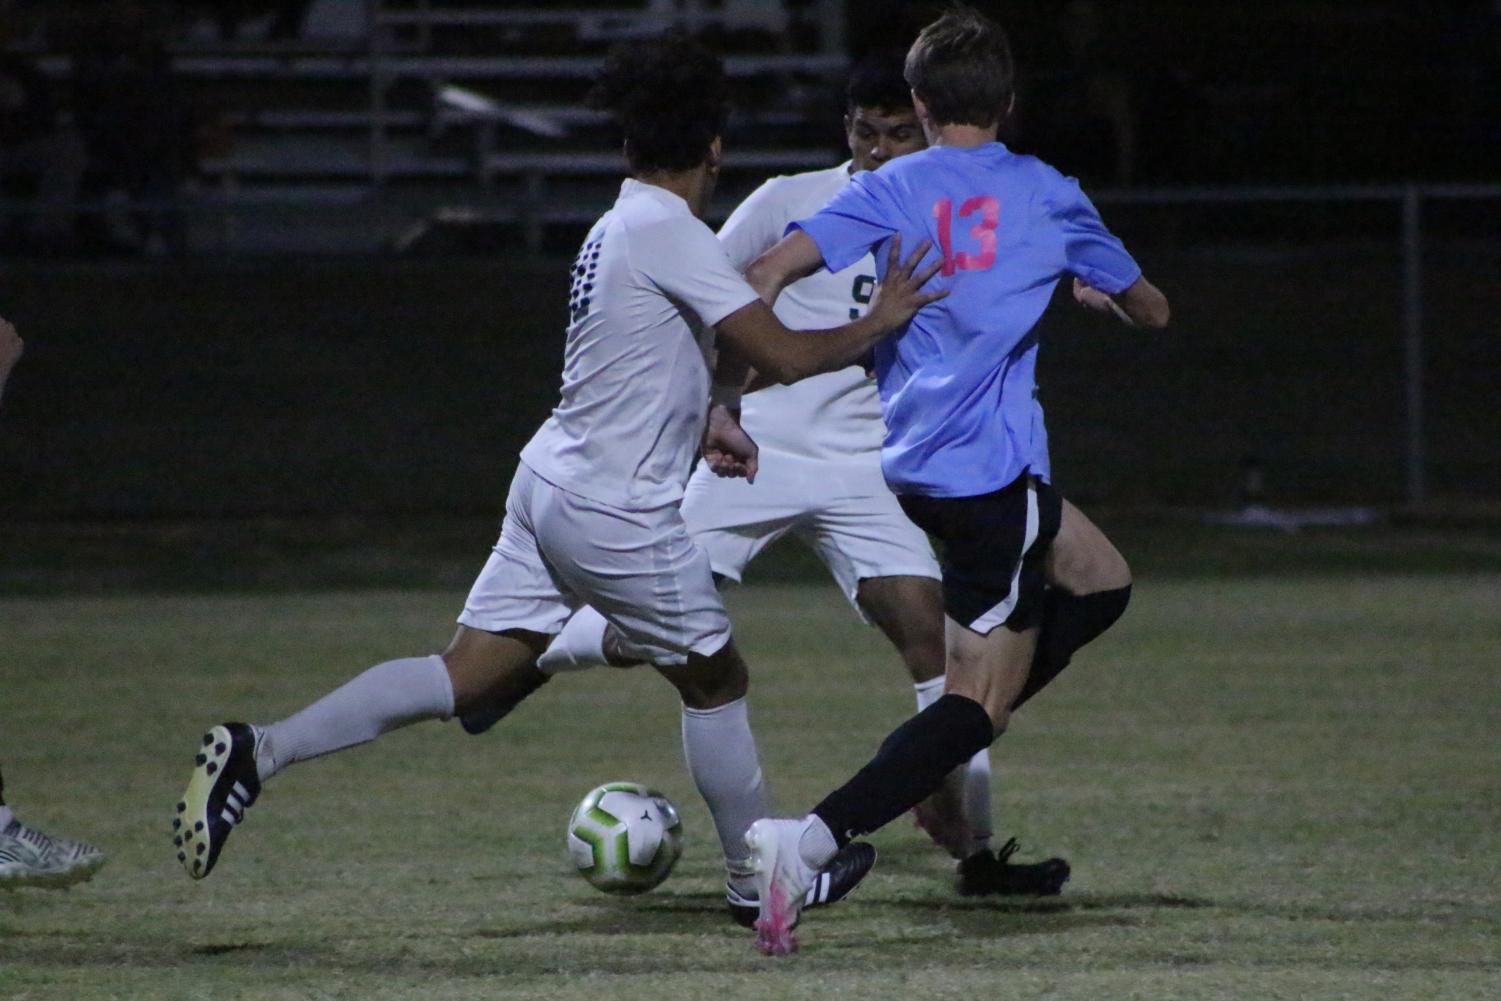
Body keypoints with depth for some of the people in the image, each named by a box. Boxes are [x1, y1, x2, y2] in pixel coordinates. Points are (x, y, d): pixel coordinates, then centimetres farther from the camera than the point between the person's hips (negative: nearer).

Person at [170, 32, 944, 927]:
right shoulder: (670, 234, -16)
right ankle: (759, 875, 26)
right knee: (714, 678, 12)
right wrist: (881, 322, -4)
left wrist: (704, 418, 27)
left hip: (549, 484, 8)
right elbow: (786, 354, -18)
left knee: (469, 679, 4)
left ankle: (260, 752, -8)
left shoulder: (618, 230, 12)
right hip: (620, 514, -8)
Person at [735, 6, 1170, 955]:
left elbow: (767, 275, -9)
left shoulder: (891, 191, 5)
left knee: (1099, 582, 26)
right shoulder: (1048, 196, 4)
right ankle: (814, 839, -27)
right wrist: (1095, 292, 39)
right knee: (982, 702, -7)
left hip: (913, 464, 5)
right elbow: (1151, 310, 17)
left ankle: (950, 756, 17)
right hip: (993, 469, -5)